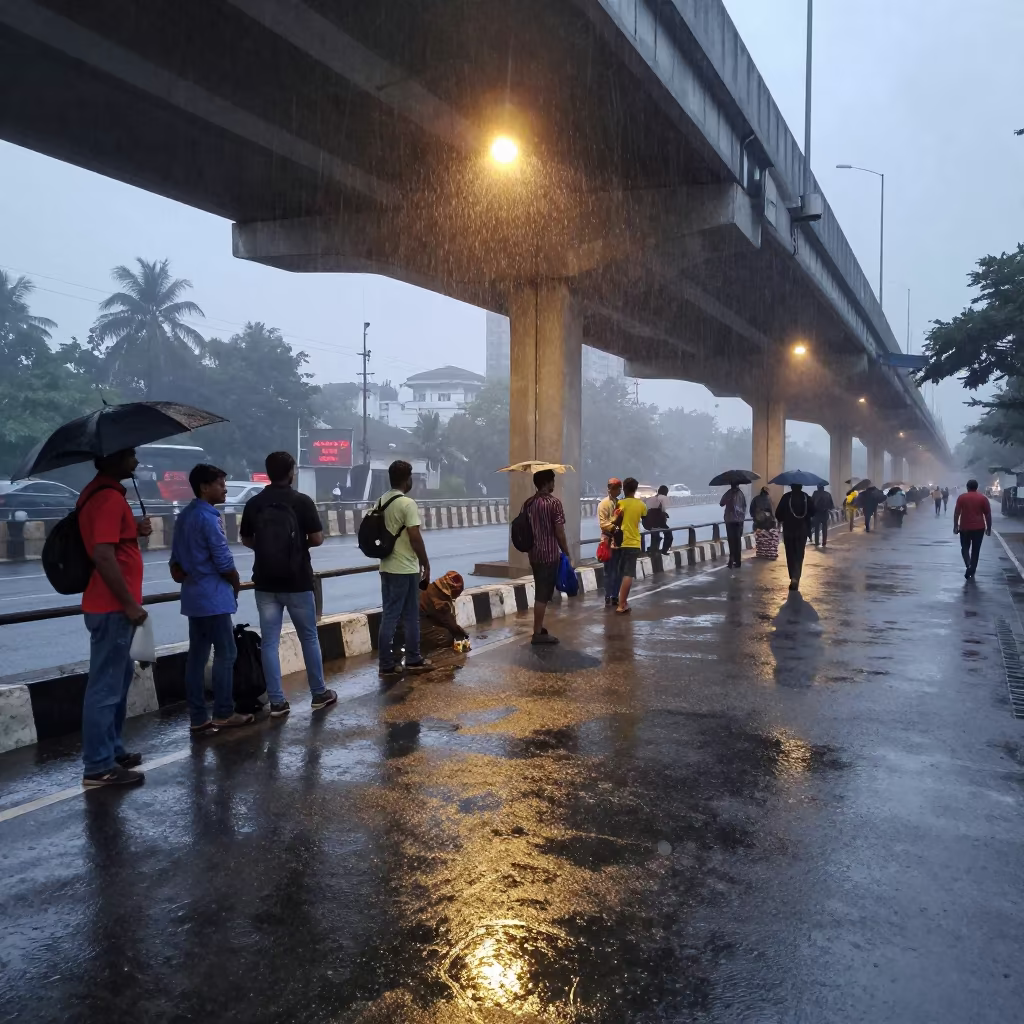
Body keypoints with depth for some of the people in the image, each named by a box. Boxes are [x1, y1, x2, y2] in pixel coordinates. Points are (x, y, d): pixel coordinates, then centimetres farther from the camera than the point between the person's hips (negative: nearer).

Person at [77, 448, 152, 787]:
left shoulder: (101, 492, 14)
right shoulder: (109, 497, -19)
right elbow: (103, 555, -25)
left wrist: (135, 531, 7)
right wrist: (130, 603, -21)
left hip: (111, 605, 11)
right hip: (113, 607, -11)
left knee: (118, 677, 20)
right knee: (106, 685, -3)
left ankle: (112, 750, 30)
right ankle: (99, 766, 6)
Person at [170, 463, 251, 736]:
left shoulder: (184, 515, 12)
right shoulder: (208, 517, -16)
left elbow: (176, 559, 15)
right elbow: (223, 561, -15)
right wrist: (236, 584, 0)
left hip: (193, 594, 9)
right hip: (213, 595, -9)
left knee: (197, 655, 8)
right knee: (225, 654, 0)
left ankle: (198, 718, 11)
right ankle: (223, 714, 6)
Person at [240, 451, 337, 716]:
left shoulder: (254, 503, 1)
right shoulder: (302, 501, -9)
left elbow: (246, 540, 10)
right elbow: (317, 539, -8)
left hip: (265, 583, 3)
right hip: (297, 582, -2)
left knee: (269, 642, 6)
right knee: (309, 638, 11)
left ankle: (277, 702, 7)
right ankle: (319, 693, 19)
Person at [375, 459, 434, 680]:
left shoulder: (380, 502, 9)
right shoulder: (407, 503, -14)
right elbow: (415, 537, -17)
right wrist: (425, 564, -7)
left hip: (386, 567, 7)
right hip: (406, 568, -7)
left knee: (388, 616, 8)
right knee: (410, 616, 6)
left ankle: (386, 666, 8)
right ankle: (413, 661, 18)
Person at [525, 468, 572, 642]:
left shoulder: (528, 503, 8)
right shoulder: (554, 502, -12)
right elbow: (559, 533, -13)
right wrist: (567, 553, -3)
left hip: (534, 554, 7)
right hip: (550, 554, -7)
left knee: (540, 592, 18)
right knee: (543, 594, -2)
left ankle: (539, 628, 24)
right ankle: (538, 633, 1)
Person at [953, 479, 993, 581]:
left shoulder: (962, 497, -2)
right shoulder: (983, 498, 0)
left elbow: (956, 513, -5)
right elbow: (988, 514, 0)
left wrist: (955, 526, 2)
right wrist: (989, 528, 8)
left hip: (965, 527, 0)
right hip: (979, 528, 1)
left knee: (965, 548, 13)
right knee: (975, 550, 10)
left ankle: (968, 565, -12)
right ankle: (972, 571, 11)